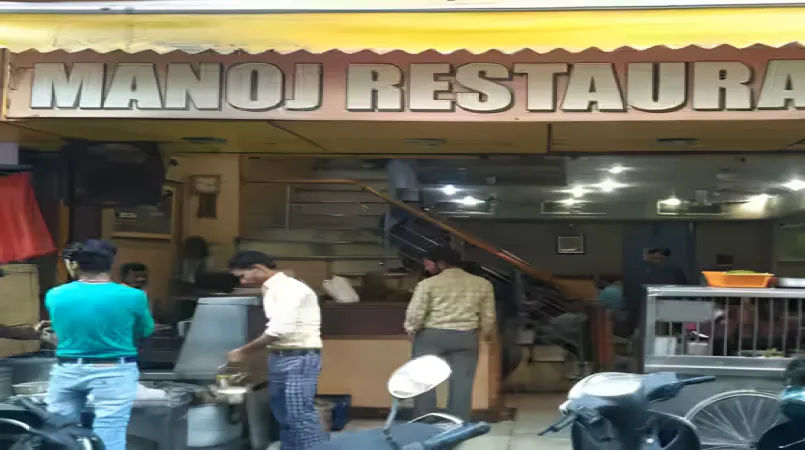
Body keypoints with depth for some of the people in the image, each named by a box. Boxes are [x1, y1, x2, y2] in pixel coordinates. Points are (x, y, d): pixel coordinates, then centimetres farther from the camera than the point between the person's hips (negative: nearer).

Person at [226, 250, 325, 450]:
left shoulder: (289, 288, -15)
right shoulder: (271, 289, 14)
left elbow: (279, 330, -22)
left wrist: (243, 352, -12)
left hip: (299, 358, -10)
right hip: (279, 357, 10)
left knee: (300, 414, -11)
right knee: (284, 415, 12)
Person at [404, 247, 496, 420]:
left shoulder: (428, 284, -6)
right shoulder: (482, 284, 7)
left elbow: (415, 313, -8)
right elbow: (488, 316, 11)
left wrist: (411, 330, 10)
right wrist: (487, 334, 27)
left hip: (431, 335, -3)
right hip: (466, 337, 3)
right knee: (462, 383, 5)